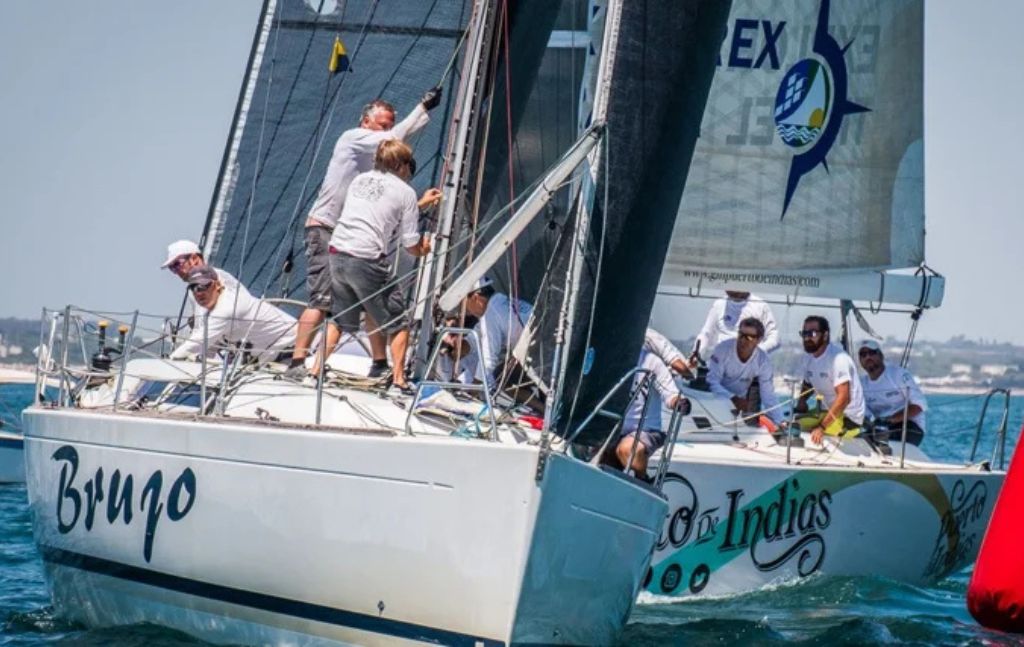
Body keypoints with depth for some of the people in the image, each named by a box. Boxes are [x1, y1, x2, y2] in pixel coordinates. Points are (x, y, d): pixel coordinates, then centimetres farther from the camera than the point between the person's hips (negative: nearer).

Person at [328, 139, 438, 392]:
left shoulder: (360, 179, 19)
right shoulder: (405, 192, 3)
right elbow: (411, 245, 1)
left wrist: (420, 204, 43)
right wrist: (424, 248, 24)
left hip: (337, 254, 5)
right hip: (367, 262, -5)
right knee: (398, 324, 10)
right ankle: (398, 378, 2)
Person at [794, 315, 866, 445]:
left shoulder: (838, 358, -21)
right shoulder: (809, 357, 6)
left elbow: (843, 398, -29)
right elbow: (807, 384, 24)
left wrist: (822, 427, -33)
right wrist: (801, 401, 1)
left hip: (848, 418, -9)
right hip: (829, 411, 9)